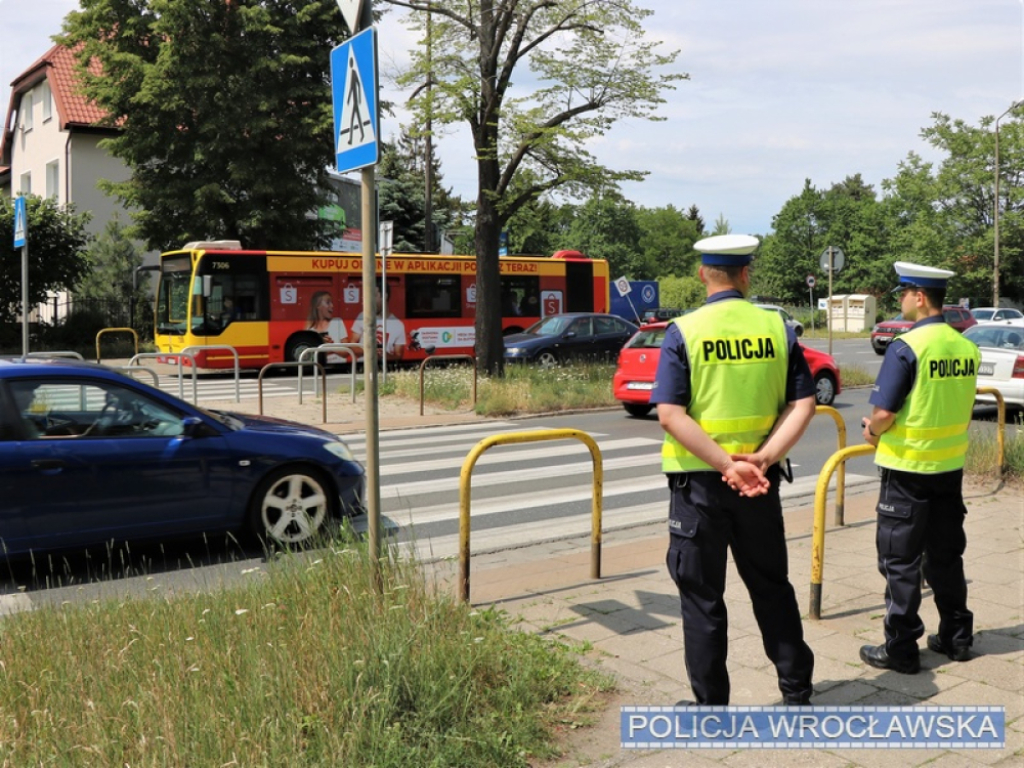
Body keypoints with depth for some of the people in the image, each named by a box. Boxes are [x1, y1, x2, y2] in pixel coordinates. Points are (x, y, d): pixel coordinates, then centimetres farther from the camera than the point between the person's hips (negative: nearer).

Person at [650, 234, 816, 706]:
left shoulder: (683, 332, -9)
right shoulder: (777, 328, 0)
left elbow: (670, 414, -18)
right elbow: (802, 406, -5)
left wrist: (728, 465, -19)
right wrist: (762, 458, -13)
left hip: (699, 480, -3)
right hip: (761, 481, 3)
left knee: (702, 596, 9)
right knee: (771, 586, 19)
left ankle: (711, 704, 17)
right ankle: (797, 691, 29)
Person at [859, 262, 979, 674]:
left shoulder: (906, 346, -18)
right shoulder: (966, 347, 3)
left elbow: (883, 413, -20)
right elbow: (961, 410, 12)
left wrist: (872, 431, 2)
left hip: (908, 469, -6)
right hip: (951, 466, 7)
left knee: (901, 561, 3)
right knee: (946, 555, 18)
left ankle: (901, 649, 10)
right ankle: (956, 637, 28)